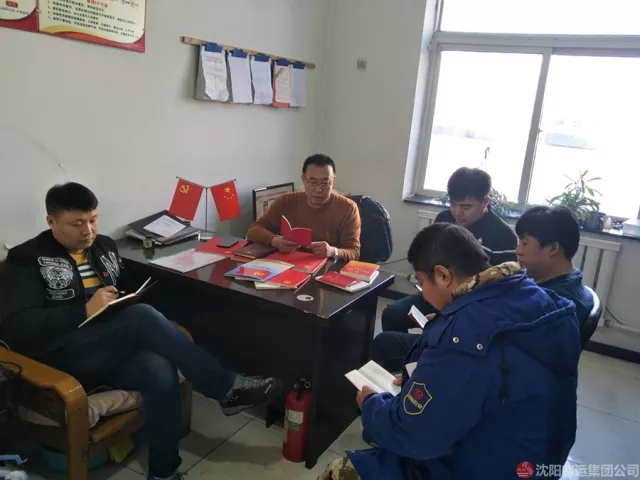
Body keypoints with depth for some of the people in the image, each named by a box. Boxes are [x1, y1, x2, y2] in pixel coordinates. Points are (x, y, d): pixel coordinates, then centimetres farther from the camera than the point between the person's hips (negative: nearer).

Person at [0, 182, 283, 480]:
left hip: (115, 349, 5)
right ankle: (226, 389, -24)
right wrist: (85, 310, -21)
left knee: (160, 371, -31)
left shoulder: (104, 246, 16)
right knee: (143, 317, -32)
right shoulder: (26, 260, -1)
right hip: (63, 358, -5)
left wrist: (129, 300, 0)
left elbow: (129, 290, 25)